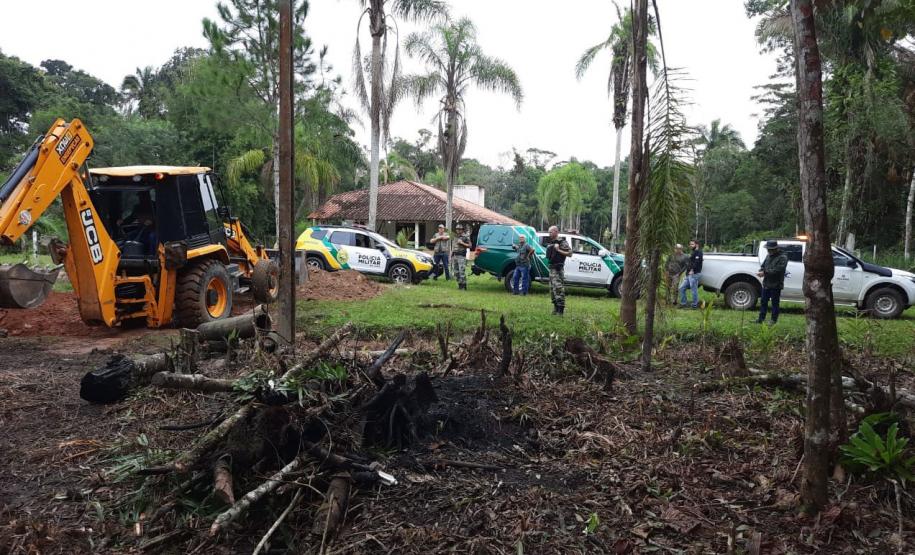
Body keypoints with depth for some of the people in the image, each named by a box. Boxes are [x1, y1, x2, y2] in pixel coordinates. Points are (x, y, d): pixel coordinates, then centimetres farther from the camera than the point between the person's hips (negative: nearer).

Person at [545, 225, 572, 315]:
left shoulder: (562, 242, -8)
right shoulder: (551, 243, 18)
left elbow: (570, 253, -14)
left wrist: (559, 250, -18)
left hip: (558, 268, -10)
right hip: (551, 267, 10)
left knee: (558, 288, -13)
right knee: (552, 288, 13)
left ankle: (560, 309, -13)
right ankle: (555, 307, 21)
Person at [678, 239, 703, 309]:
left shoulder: (698, 252, -6)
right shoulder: (692, 253, 25)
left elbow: (696, 262, -19)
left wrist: (692, 270, -22)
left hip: (694, 274, -10)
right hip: (689, 275, 10)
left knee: (694, 289, -6)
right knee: (682, 288, 8)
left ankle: (695, 305, 1)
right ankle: (683, 304, 12)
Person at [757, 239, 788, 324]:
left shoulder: (782, 258, -13)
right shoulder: (768, 256, 12)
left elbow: (777, 270, -23)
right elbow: (763, 266, 19)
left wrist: (765, 273, -24)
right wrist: (761, 271, -5)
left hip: (776, 285, -7)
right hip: (766, 283, 7)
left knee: (775, 303, 2)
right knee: (763, 301, 12)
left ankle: (774, 320, 10)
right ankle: (761, 318, 19)